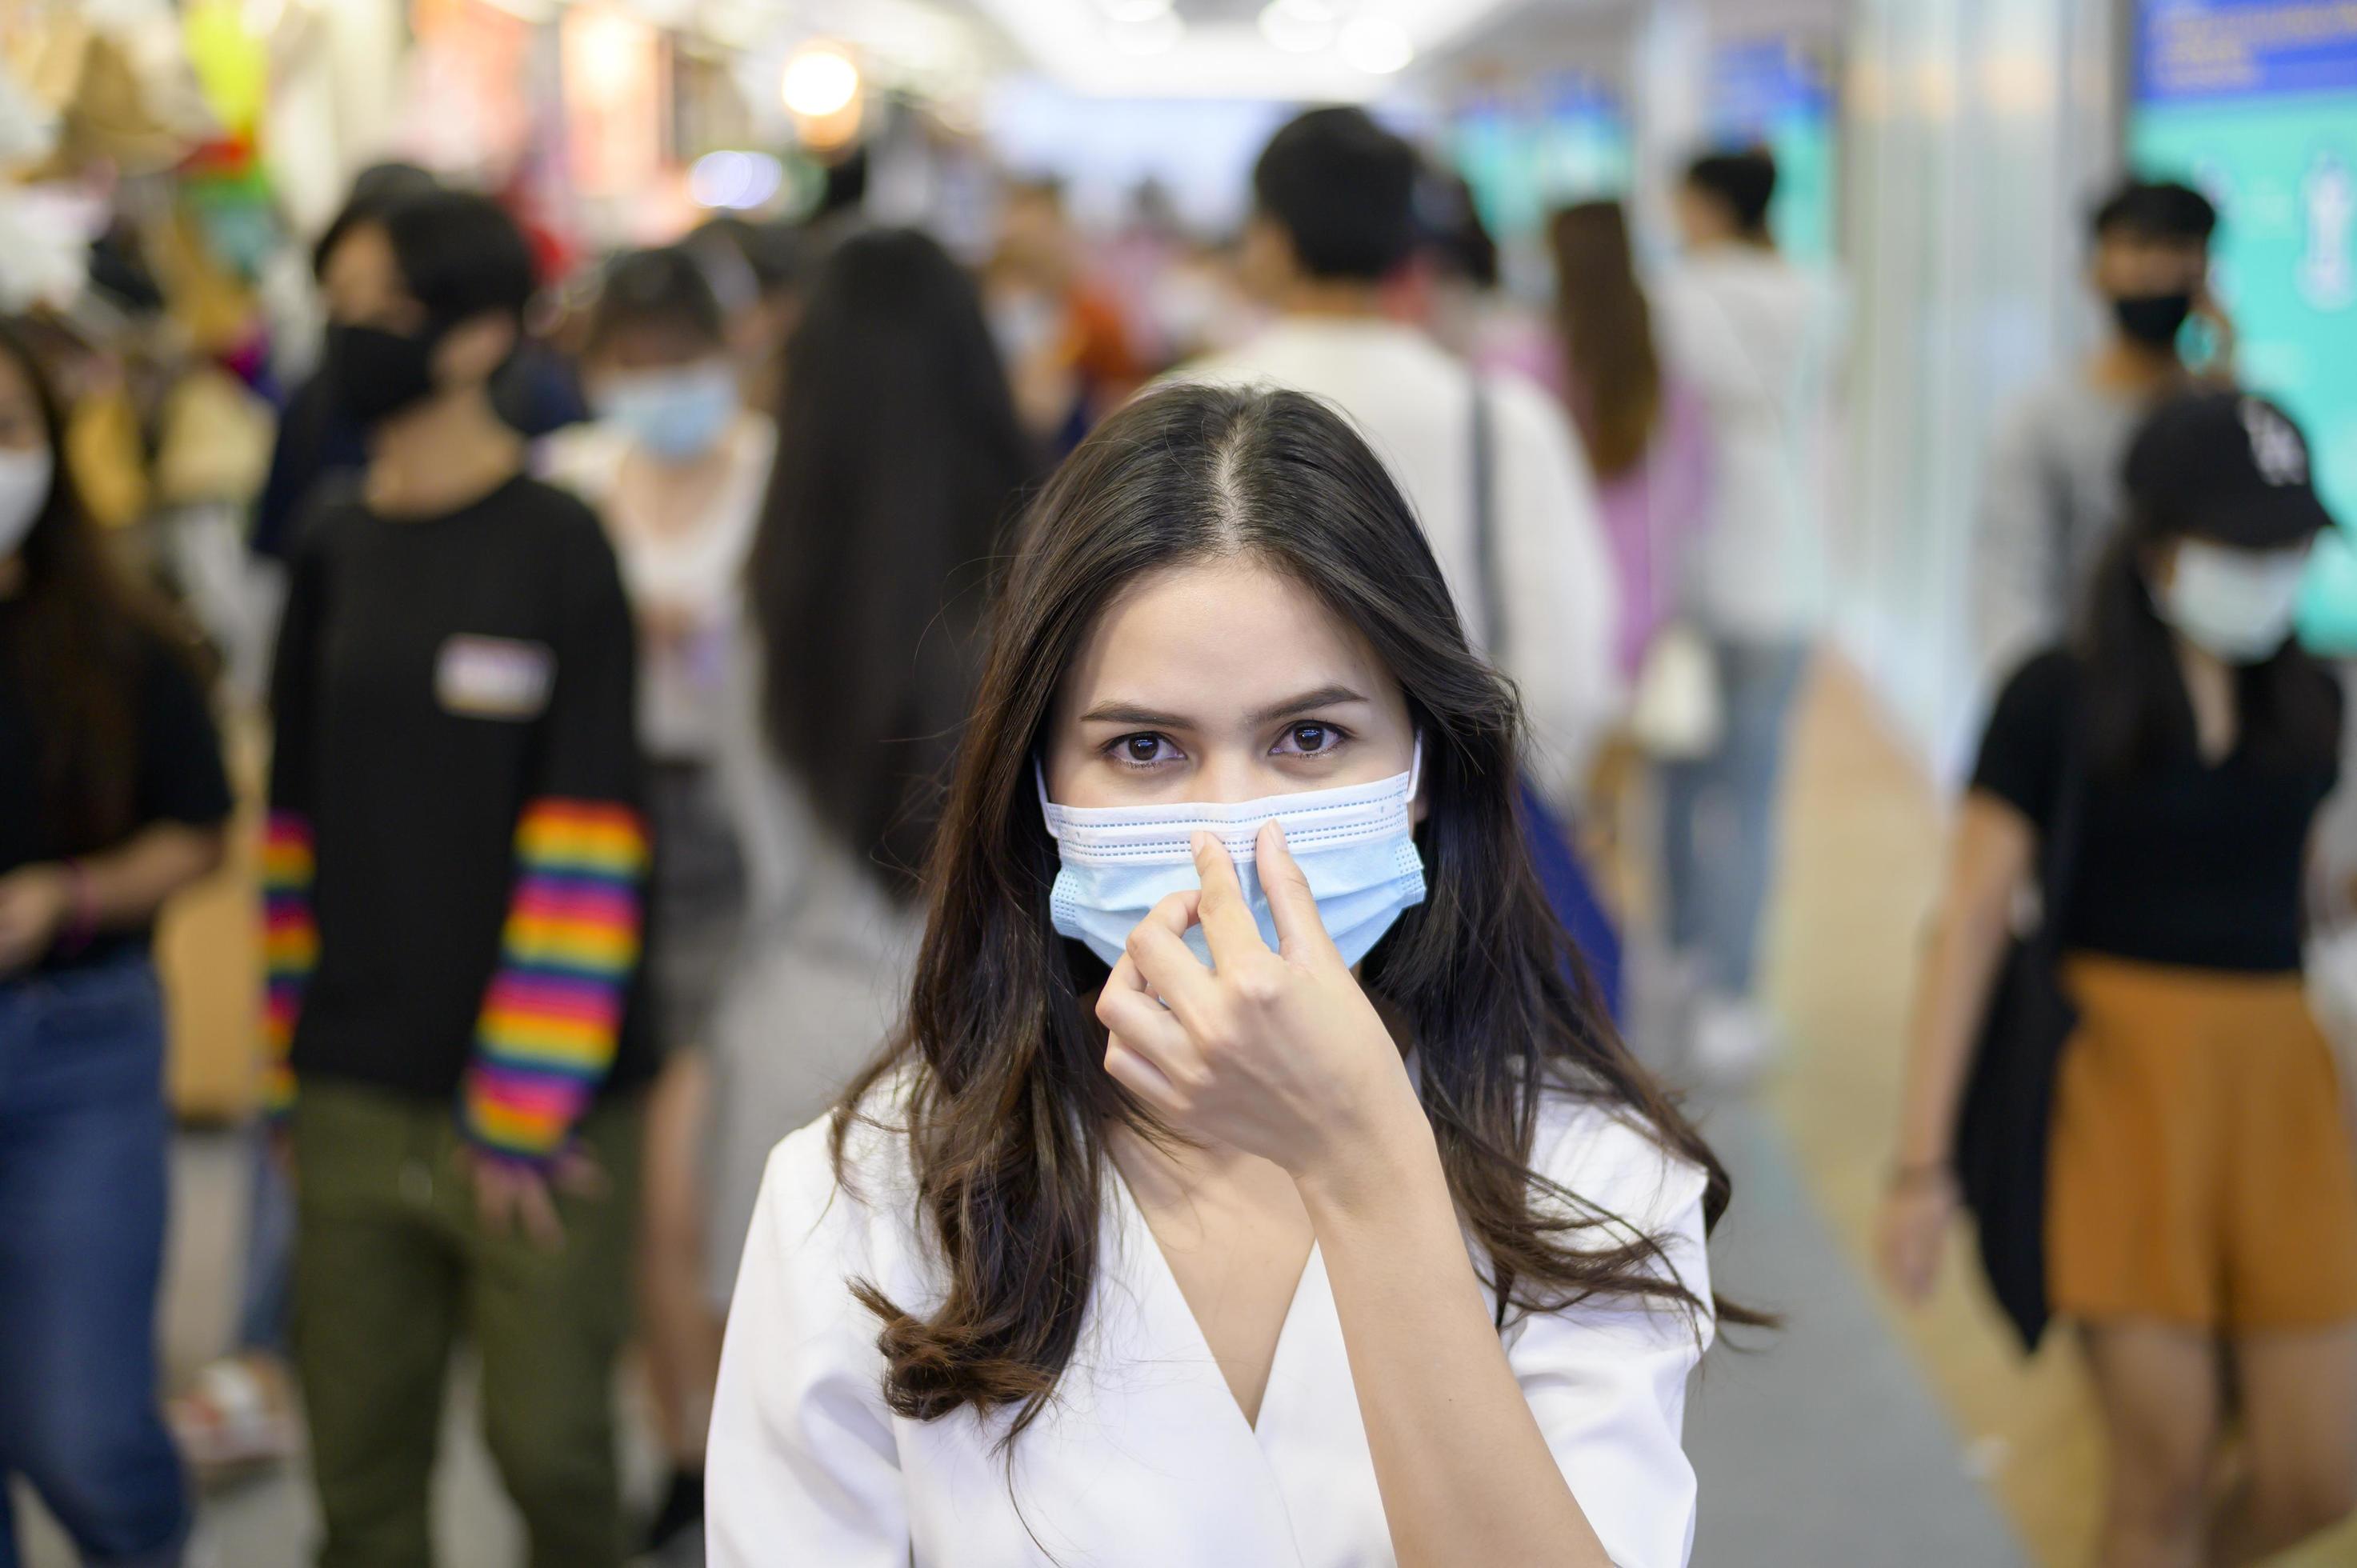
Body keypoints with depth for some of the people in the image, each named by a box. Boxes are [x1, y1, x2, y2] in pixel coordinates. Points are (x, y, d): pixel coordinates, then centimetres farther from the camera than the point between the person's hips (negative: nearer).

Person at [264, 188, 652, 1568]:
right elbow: (298, 820, 14)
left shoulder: (557, 548, -7)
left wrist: (526, 1109, -13)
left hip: (542, 1106, -5)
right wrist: (293, 1064, 12)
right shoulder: (335, 551, 9)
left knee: (549, 1442, 1)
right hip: (358, 1098, 5)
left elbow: (585, 853, -11)